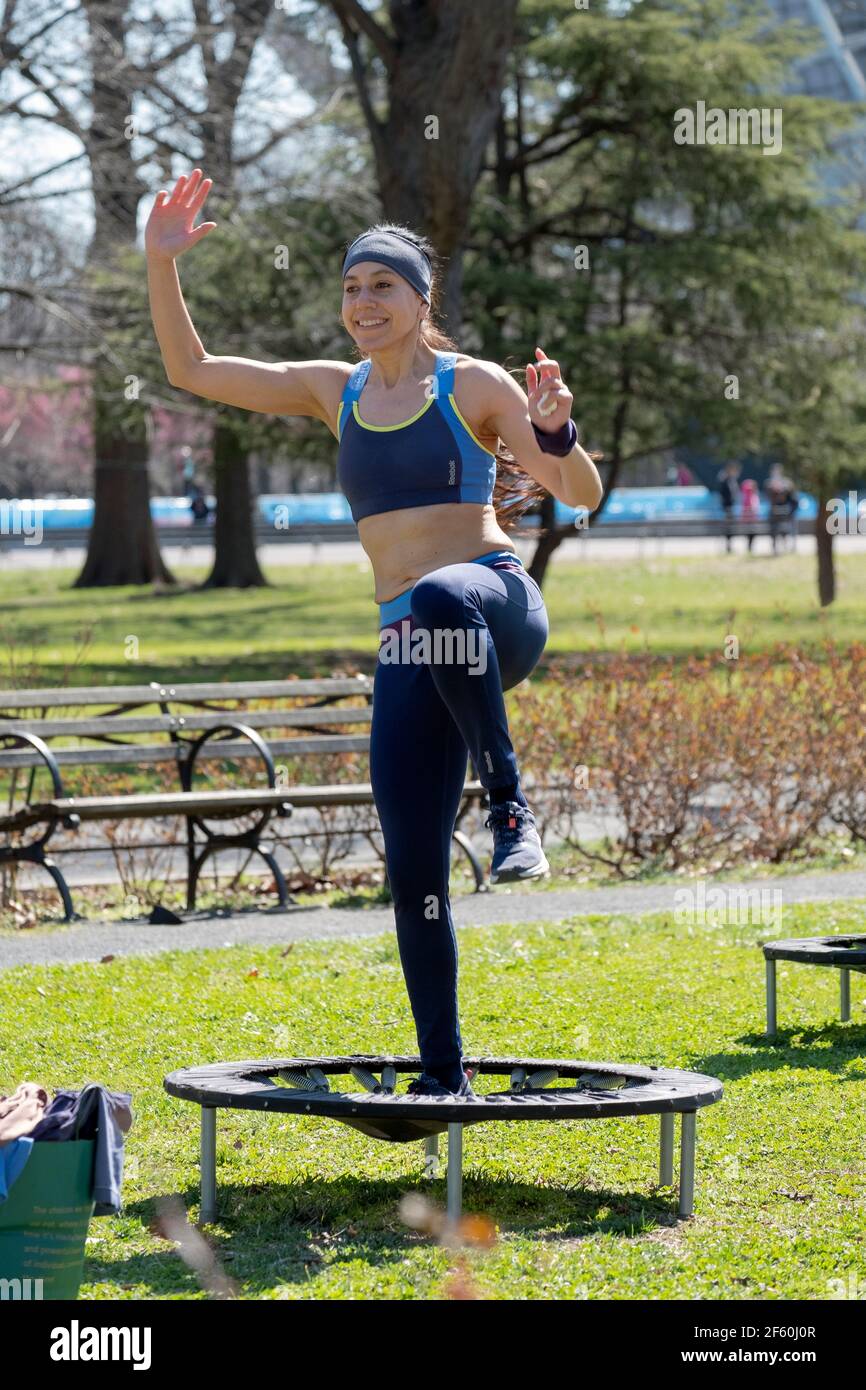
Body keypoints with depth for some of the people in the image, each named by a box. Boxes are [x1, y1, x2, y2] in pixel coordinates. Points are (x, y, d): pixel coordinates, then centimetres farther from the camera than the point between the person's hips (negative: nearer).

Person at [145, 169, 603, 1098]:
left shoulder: (474, 386, 2)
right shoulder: (335, 393, 15)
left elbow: (583, 496, -1)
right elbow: (190, 370, 19)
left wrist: (556, 436, -21)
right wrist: (161, 265, 8)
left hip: (499, 608, -4)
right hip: (409, 647, 4)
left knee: (442, 597, -43)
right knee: (412, 874, -3)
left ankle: (509, 801, -30)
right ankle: (443, 1077, 6)